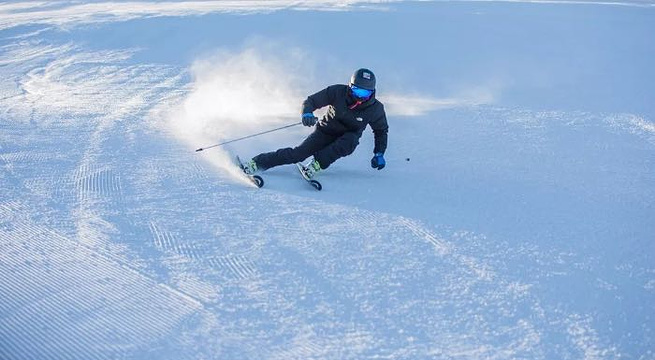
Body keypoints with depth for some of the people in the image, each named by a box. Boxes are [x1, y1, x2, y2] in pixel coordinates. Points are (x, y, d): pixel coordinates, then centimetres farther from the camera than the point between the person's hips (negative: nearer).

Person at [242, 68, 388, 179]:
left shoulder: (375, 109, -15)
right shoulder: (337, 92, -19)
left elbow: (381, 131, 3)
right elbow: (311, 101, -11)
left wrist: (379, 154, -7)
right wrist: (307, 114, -33)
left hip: (347, 139, 1)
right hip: (325, 131, -1)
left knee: (350, 141, -36)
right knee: (299, 153, -20)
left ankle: (316, 164, -30)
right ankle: (256, 163, -21)